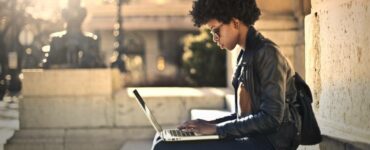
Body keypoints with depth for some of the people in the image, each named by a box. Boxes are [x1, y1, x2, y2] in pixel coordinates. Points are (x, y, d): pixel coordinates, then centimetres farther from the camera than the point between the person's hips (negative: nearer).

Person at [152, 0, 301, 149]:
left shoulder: (267, 53, -13)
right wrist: (211, 124, 5)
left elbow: (271, 119, -20)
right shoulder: (246, 55, 15)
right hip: (251, 137, 9)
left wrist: (217, 128, -16)